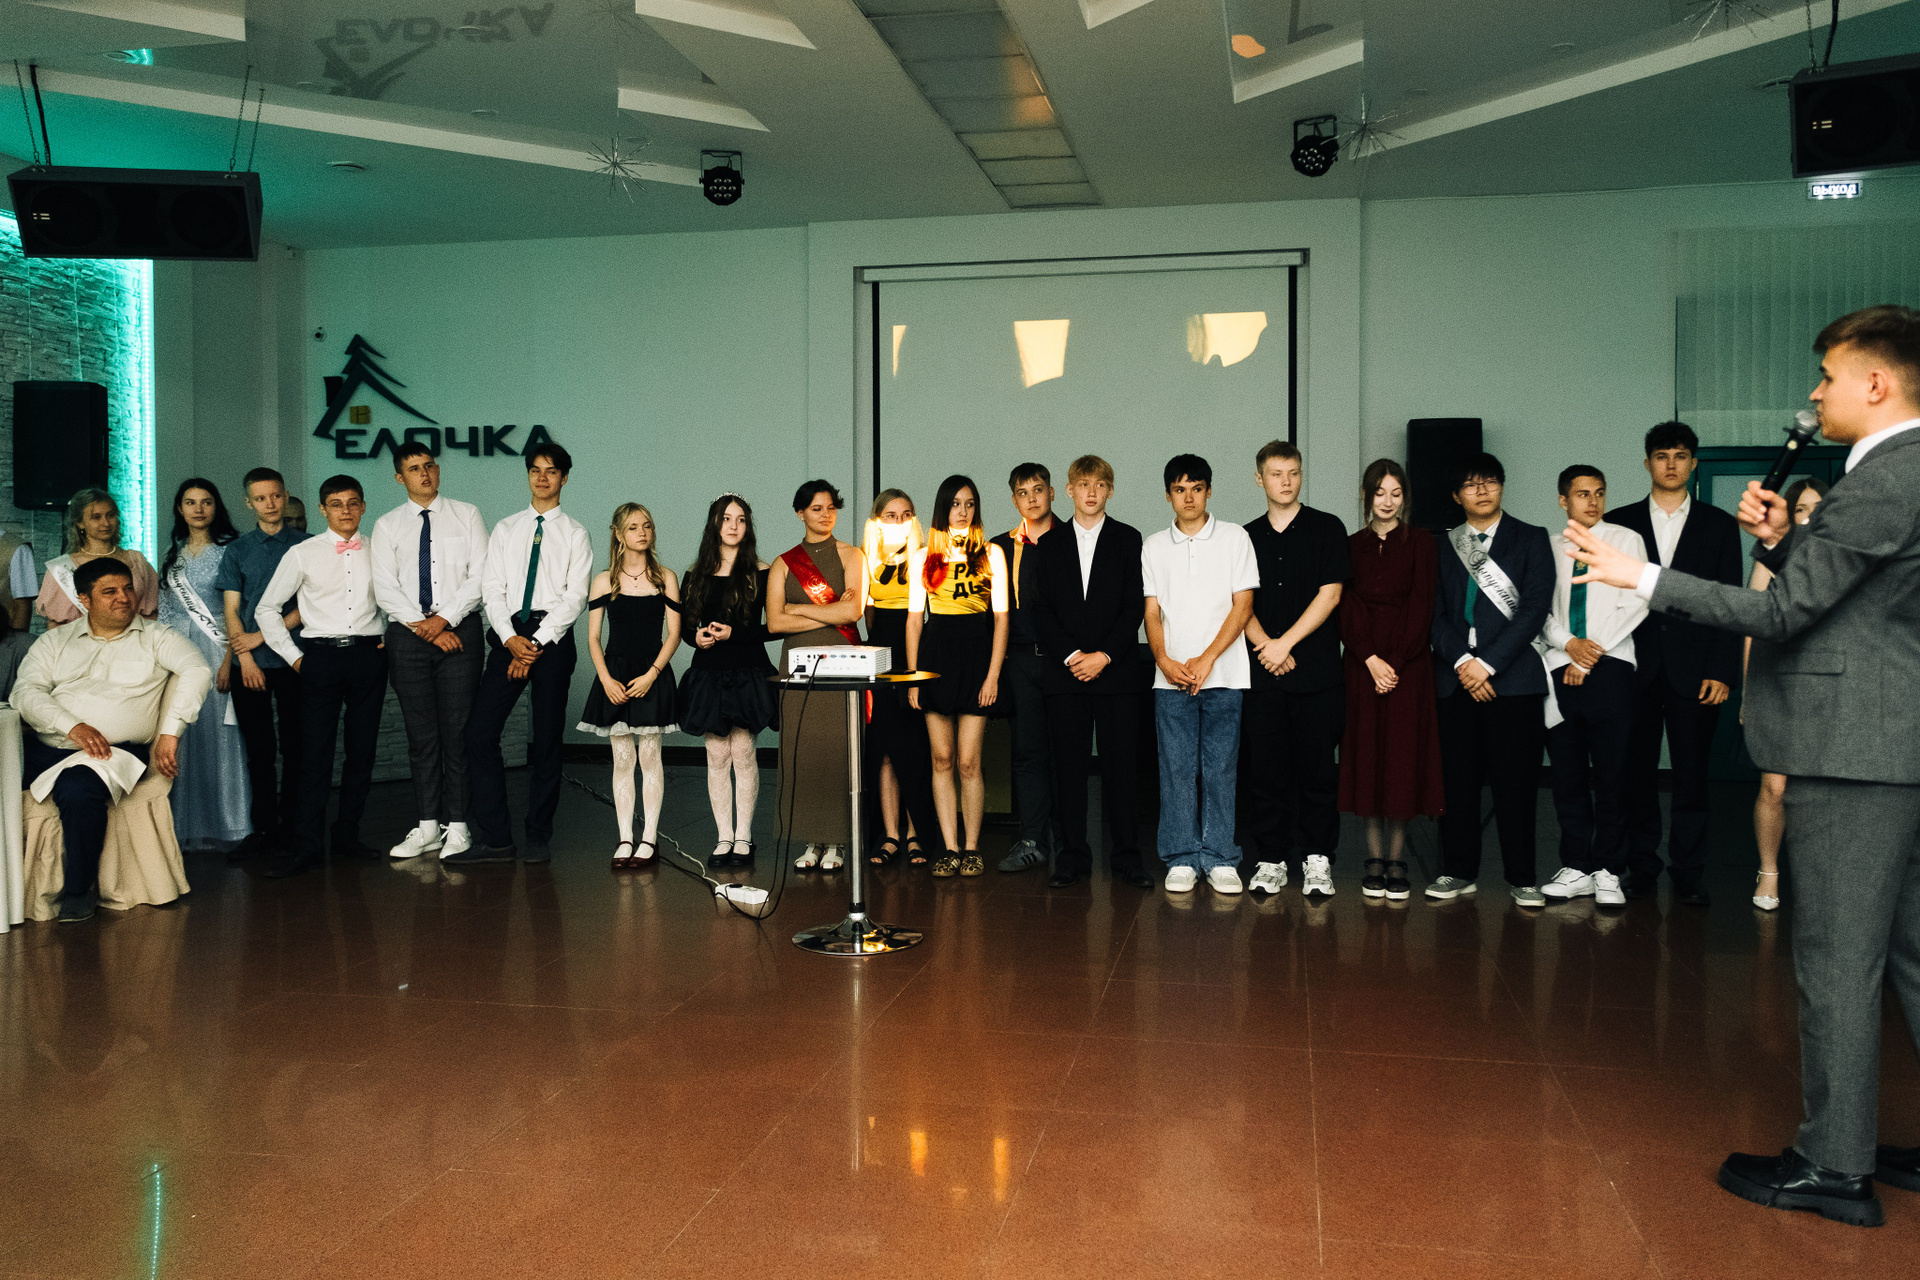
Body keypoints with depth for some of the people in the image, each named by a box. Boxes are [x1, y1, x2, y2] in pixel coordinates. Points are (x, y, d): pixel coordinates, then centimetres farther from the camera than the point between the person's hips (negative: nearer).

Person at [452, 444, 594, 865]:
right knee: (480, 731, -8)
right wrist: (510, 638, -8)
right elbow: (492, 589, 7)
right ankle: (494, 838, -3)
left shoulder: (575, 534, 5)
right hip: (508, 634, 3)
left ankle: (539, 838, 11)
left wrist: (537, 643, -11)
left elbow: (574, 597, -4)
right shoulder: (505, 529, 15)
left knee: (547, 740, 1)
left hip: (553, 638, -3)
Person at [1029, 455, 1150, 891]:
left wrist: (1104, 655, -10)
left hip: (1117, 671, -1)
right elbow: (1042, 610, 5)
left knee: (1120, 766, 0)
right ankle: (1073, 857, 10)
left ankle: (1126, 857, 8)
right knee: (1069, 767, 2)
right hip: (1064, 673, 1)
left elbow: (1135, 606, 0)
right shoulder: (1050, 543, 11)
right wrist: (1072, 655, -7)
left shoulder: (1128, 539, 7)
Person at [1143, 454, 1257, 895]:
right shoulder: (1154, 546, 11)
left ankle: (1220, 858, 9)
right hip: (1170, 677, 2)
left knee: (1219, 768, 1)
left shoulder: (1234, 538, 5)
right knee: (1176, 769, 2)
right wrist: (1163, 659, -8)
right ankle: (1182, 859, 10)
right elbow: (1152, 611, 9)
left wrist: (1206, 660, -9)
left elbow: (1243, 605, -1)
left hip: (1223, 675, -2)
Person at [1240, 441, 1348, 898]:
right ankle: (1270, 860, 12)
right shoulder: (1247, 536, 13)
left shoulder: (1327, 529, 4)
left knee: (1318, 769, 1)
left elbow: (1329, 594, -4)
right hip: (1263, 672, 2)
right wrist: (1264, 644, -7)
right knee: (1266, 769, 4)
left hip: (1317, 669, -2)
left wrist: (1284, 643, -9)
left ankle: (1317, 859, 11)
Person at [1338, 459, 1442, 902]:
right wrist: (1370, 659, -10)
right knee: (1367, 757, 2)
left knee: (1402, 760, -2)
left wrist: (1395, 662, -11)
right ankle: (1375, 859, 10)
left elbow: (1422, 606, -3)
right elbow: (1346, 610, 3)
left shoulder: (1420, 541, 3)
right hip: (1362, 665, 2)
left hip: (1407, 664, -2)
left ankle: (1397, 861, 6)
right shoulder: (1352, 546, 9)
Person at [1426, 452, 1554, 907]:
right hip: (1456, 677, 2)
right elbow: (1437, 613, 8)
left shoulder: (1530, 539, 7)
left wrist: (1488, 663, -10)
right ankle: (1458, 871, 15)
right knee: (1458, 779, 4)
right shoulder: (1444, 546, 13)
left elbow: (1535, 608, -3)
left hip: (1512, 676, -2)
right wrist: (1461, 661, -8)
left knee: (1515, 781, -1)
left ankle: (1521, 878, 9)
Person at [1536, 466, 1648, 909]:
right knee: (1567, 774, 4)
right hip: (1559, 669, 2)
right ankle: (1576, 868, 13)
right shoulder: (1549, 548, 12)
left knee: (1611, 774, -3)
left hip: (1610, 667, -2)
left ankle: (1608, 872, 5)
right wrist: (1568, 644, -11)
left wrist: (1591, 653, -7)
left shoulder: (1626, 540, 6)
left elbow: (1636, 604, -2)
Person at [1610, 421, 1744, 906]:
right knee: (1637, 773, 4)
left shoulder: (1719, 525, 9)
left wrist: (1722, 671, -4)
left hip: (1694, 670, 0)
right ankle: (1641, 868, 14)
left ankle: (1687, 873, 11)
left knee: (1692, 775, 2)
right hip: (1634, 667, 0)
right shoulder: (1620, 523, 9)